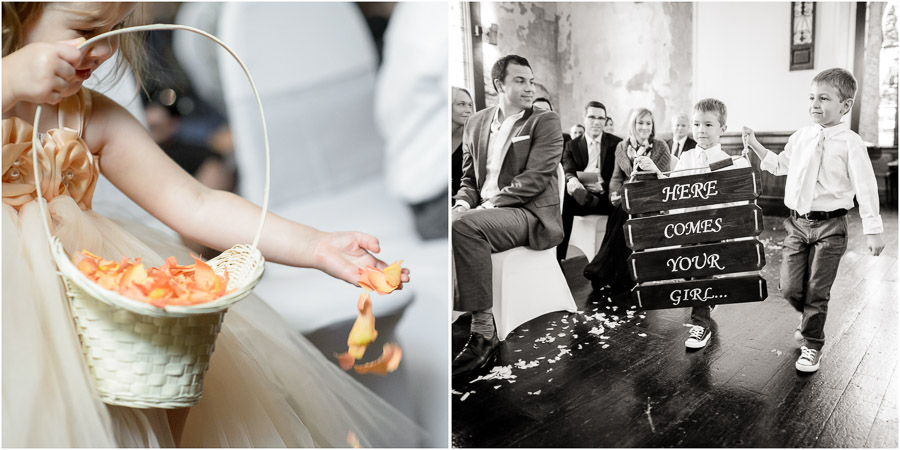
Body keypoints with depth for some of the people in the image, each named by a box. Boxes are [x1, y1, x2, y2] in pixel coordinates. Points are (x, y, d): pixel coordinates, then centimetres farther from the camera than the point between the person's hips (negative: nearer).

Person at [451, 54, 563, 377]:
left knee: (465, 226, -34)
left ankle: (484, 332, -29)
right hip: (482, 213, 5)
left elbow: (534, 178, -11)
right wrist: (463, 204, -4)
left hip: (530, 215, -5)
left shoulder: (545, 122, 1)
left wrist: (488, 205, -19)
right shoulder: (476, 123, 17)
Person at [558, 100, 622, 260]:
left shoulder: (617, 143, 14)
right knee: (563, 199, -33)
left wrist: (603, 186, -17)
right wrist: (571, 180, -27)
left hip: (606, 196, 0)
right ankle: (557, 257, -31)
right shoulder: (572, 146, 16)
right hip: (582, 196, 0)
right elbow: (568, 171, 0)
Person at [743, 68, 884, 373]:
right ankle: (812, 319, 37)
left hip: (830, 226, -4)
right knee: (789, 287, 4)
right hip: (798, 222, 4)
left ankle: (812, 345, 22)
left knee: (817, 291, 2)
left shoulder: (850, 142, -8)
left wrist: (873, 230, -12)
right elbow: (779, 165, 23)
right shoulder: (800, 137, 6)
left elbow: (865, 187, -9)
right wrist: (755, 146, 14)